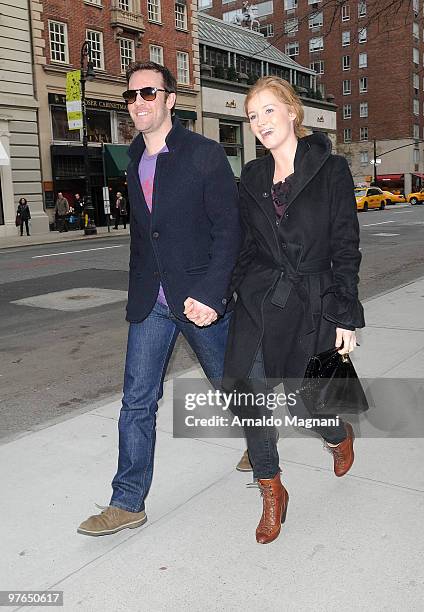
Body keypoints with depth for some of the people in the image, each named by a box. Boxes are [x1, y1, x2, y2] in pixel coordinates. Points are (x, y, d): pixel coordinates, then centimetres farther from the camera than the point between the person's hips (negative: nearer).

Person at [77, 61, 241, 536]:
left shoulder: (205, 155, -10)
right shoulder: (132, 159, 8)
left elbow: (228, 230, -13)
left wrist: (209, 294, -21)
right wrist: (140, 290, 16)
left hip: (199, 298, -4)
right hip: (149, 302, 5)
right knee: (137, 401, 3)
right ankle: (127, 504, 14)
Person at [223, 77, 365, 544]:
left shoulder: (331, 170, -3)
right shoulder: (252, 177, 9)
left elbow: (345, 249, -4)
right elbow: (248, 244, 13)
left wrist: (346, 316, -7)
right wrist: (228, 294, 6)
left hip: (310, 302, -3)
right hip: (257, 299, 4)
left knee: (301, 401, 3)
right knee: (247, 391, -4)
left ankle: (340, 435, 42)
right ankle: (271, 492, 18)